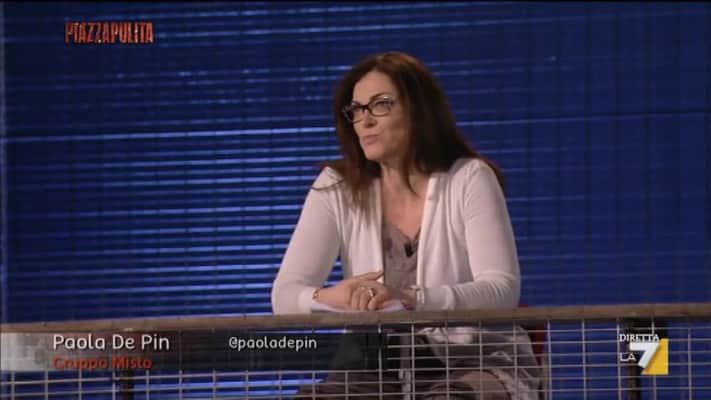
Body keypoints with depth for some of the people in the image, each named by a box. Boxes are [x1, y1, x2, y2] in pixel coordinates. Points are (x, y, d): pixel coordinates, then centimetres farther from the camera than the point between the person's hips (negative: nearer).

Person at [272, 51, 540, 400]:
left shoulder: (470, 179, -6)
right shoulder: (336, 188, 1)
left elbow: (502, 290, -18)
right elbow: (285, 295, -7)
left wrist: (413, 299, -37)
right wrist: (331, 298, -33)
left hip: (476, 365, -3)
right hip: (382, 370, 3)